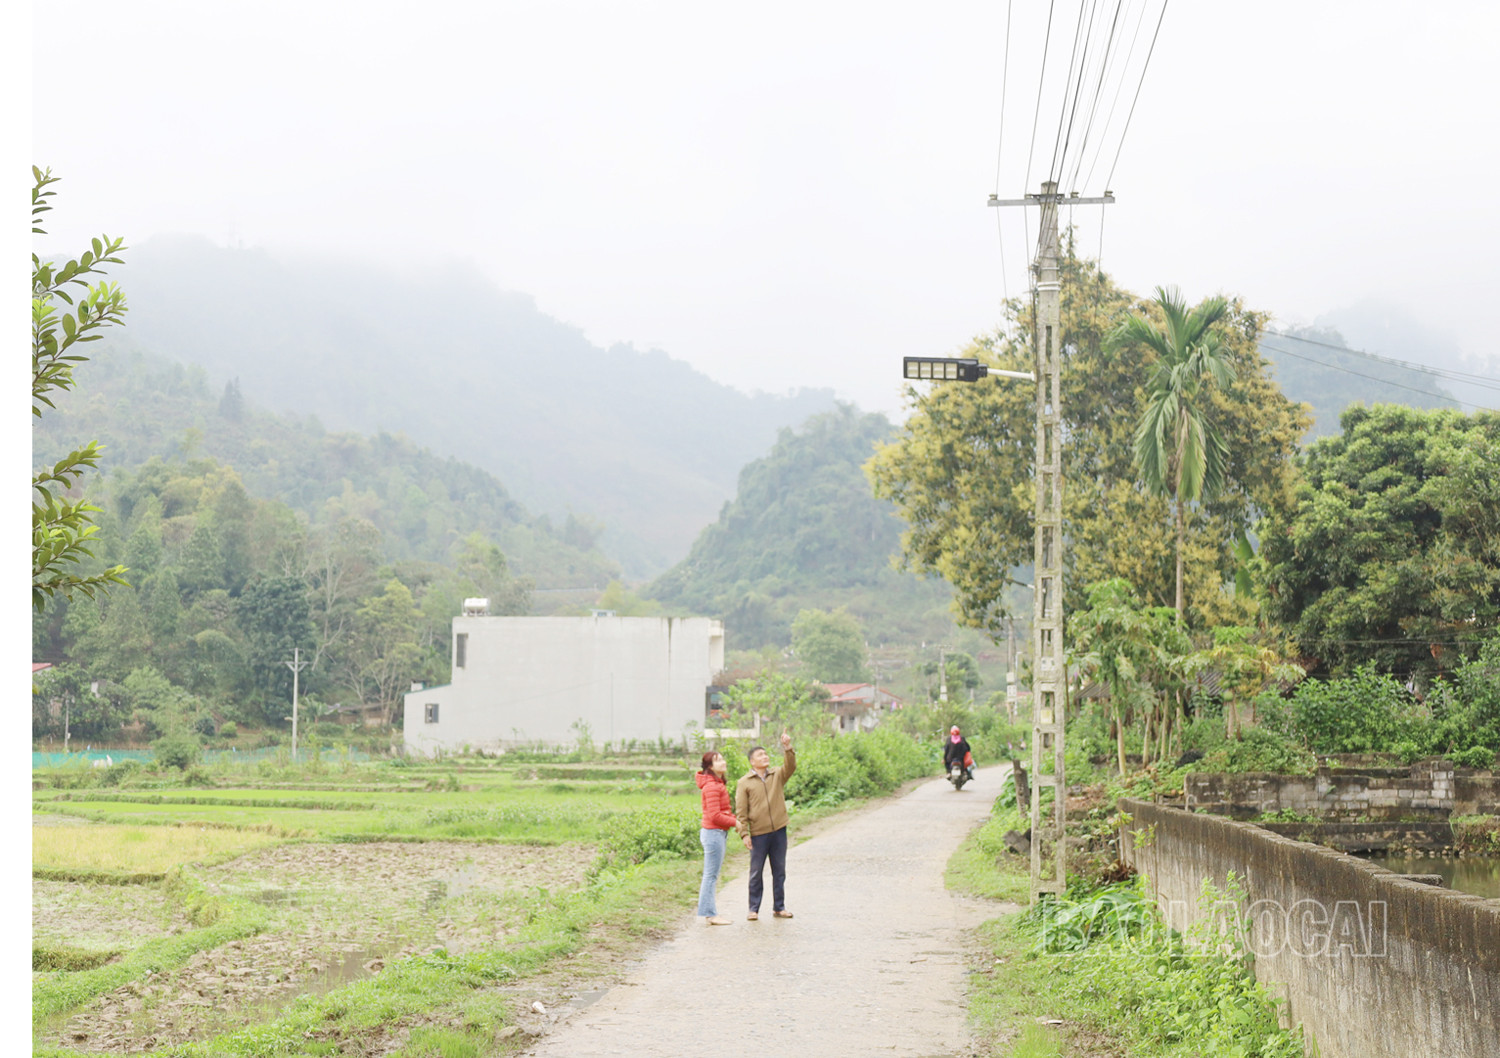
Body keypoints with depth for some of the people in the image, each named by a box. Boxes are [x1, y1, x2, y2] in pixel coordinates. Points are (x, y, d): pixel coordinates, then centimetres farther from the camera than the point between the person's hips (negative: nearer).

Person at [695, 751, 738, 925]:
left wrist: (735, 818, 4)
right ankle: (710, 915, -1)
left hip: (718, 833, 11)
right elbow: (714, 816, -21)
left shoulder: (719, 784, 15)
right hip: (713, 832, -11)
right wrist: (734, 822, -11)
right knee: (711, 875, -5)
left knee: (711, 876, 13)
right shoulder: (711, 786, -17)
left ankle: (710, 914, 18)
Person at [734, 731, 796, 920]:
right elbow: (741, 810, -3)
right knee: (756, 873, 3)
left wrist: (787, 747, -24)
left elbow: (790, 766, -11)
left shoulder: (778, 775, 8)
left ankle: (779, 907, 19)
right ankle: (754, 909, 12)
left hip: (779, 832, 3)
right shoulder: (744, 783, -1)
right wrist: (744, 833, -10)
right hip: (758, 834, -3)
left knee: (779, 871, 9)